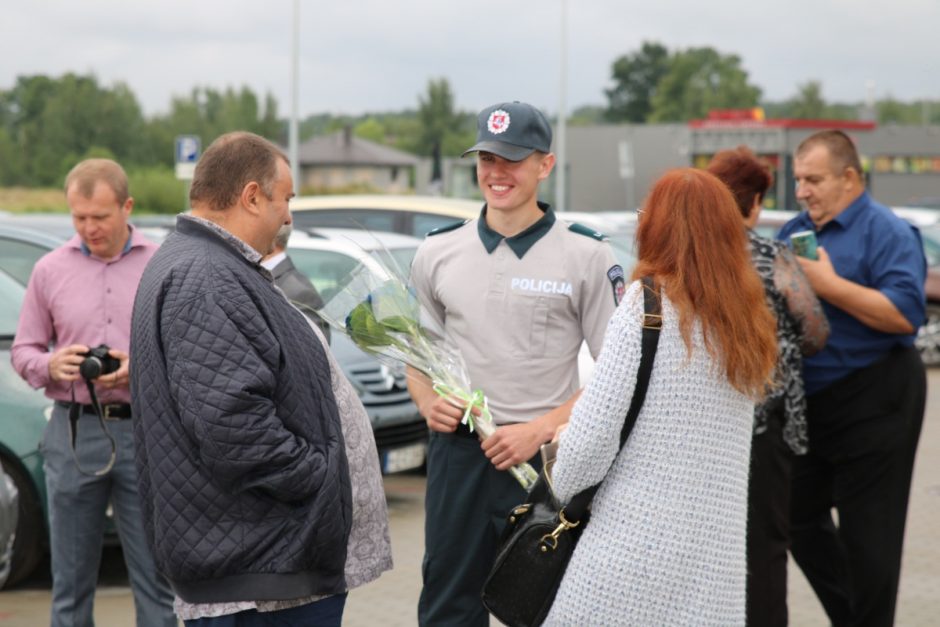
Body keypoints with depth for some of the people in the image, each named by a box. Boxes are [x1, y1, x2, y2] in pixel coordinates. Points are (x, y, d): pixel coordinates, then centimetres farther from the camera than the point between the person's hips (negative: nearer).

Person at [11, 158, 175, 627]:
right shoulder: (50, 270, 8)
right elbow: (23, 350, 11)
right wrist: (51, 365, -11)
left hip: (144, 432, -1)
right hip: (73, 432, 2)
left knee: (155, 578, 1)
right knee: (70, 581, 6)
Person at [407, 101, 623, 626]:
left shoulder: (586, 256, -3)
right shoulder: (438, 252, 8)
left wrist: (539, 430, -15)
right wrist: (427, 401, -4)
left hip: (545, 459, -3)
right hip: (456, 455, 3)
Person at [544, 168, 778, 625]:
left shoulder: (647, 301, -7)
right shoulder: (750, 319, 12)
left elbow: (596, 428, -11)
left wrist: (558, 493, 6)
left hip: (636, 540, -6)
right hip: (715, 554, 6)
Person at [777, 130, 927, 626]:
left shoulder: (887, 232, -11)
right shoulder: (794, 232, 10)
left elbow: (906, 315, -23)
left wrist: (829, 284, -23)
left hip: (872, 405, -8)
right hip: (809, 402, 8)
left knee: (867, 535, -1)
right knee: (800, 519, 14)